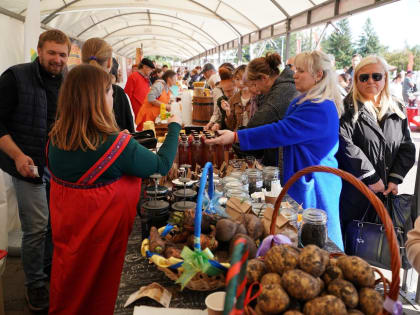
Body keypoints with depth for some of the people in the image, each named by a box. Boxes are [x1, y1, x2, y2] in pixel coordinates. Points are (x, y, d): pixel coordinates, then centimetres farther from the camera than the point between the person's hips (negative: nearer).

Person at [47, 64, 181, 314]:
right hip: (100, 234, -5)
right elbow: (162, 165, -14)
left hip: (66, 231, 5)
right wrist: (174, 127, 1)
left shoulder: (56, 139, -9)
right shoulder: (117, 144, -27)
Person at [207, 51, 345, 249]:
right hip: (304, 180, 10)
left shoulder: (320, 109, -22)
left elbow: (281, 131, -30)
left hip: (312, 183, -10)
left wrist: (235, 137, -30)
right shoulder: (305, 102, 12)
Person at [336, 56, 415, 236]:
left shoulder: (396, 111, 11)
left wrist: (395, 179, -2)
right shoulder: (349, 109, -7)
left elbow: (407, 148, 12)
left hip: (384, 193, 5)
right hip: (353, 193, -5)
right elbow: (344, 145, -19)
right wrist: (371, 178, -16)